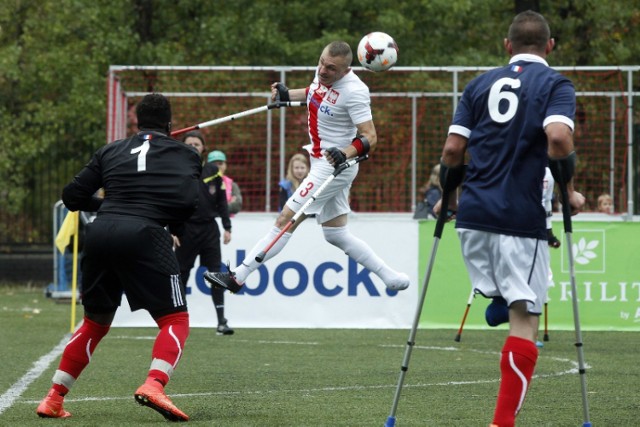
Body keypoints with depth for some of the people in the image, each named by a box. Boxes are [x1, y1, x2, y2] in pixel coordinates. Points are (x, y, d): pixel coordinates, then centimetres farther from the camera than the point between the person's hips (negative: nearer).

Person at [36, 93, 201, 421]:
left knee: (95, 321, 22)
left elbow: (72, 195, 20)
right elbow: (187, 201, 3)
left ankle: (53, 399, 19)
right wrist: (173, 227, 21)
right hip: (144, 234, -5)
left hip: (100, 233, 5)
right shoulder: (183, 154, 16)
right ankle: (153, 385, -23)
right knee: (175, 320, 4)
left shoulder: (111, 151, 23)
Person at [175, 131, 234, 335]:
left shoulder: (212, 170, 5)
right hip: (186, 229, -2)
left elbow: (222, 201, 9)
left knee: (216, 272, -3)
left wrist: (227, 227, 4)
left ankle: (221, 320, -3)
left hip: (209, 228, 2)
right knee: (181, 273, 3)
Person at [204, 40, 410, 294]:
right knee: (336, 235, 15)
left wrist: (346, 154, -41)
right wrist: (288, 95, 11)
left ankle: (238, 277, -5)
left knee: (286, 220, -9)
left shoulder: (354, 91, -24)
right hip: (322, 162, 10)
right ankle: (392, 279, 21)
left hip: (336, 166, -10)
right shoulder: (322, 74, -1)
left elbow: (370, 137, -25)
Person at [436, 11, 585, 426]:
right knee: (525, 318, -1)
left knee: (503, 299, 28)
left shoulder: (480, 84, 13)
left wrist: (448, 197, 20)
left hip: (474, 212, 4)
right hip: (523, 218, -4)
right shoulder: (555, 84, -1)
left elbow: (453, 149, 6)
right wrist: (569, 191, -5)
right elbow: (559, 139, -18)